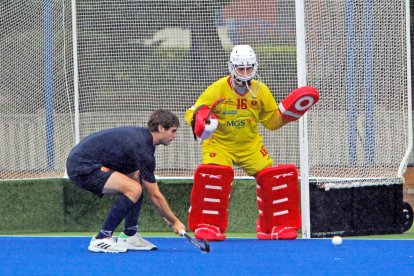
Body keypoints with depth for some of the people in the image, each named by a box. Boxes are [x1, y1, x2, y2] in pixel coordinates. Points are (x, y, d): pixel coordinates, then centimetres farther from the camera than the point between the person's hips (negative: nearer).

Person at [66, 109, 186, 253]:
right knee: (134, 189, -22)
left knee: (137, 178, 17)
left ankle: (129, 236, 16)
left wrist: (166, 215, 18)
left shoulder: (142, 135, 12)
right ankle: (101, 240, -16)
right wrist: (174, 222, -5)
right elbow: (154, 195, -14)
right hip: (82, 167, -11)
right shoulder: (142, 148, -18)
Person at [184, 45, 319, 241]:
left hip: (250, 146, 4)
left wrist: (286, 111, -11)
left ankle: (275, 225, 7)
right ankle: (208, 226, -17)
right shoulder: (218, 90, -13)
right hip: (219, 144, -4)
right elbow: (191, 113, -14)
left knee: (274, 177, -8)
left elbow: (271, 122, 7)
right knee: (213, 177, -28)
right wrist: (199, 117, -37)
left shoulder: (261, 91, -1)